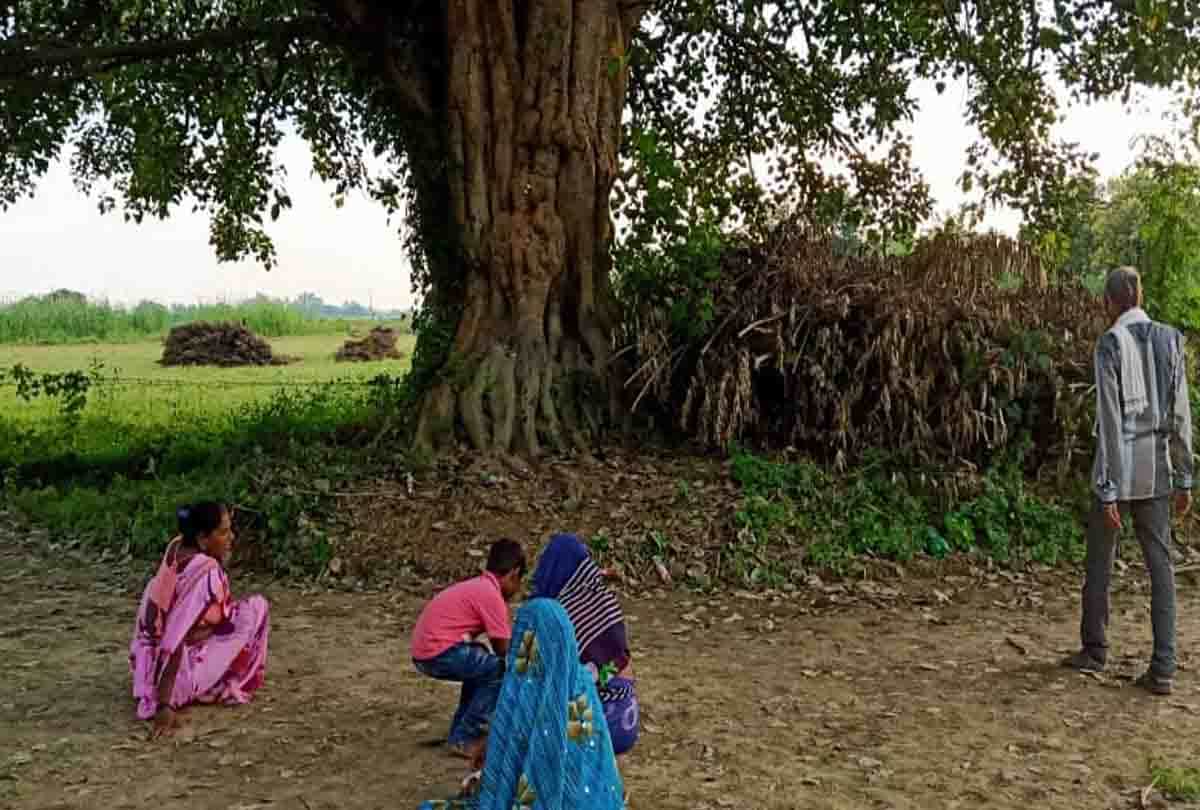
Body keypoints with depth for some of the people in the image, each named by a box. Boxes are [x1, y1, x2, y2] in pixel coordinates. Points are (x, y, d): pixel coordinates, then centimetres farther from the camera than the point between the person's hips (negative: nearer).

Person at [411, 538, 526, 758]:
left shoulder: (477, 586, 18)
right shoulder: (491, 594, -10)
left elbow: (498, 646, 24)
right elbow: (505, 650, -7)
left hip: (425, 650, 10)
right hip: (438, 652, -10)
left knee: (483, 664, 27)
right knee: (499, 670, -6)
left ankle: (460, 730, 25)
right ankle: (465, 738, 0)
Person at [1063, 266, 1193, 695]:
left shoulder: (1110, 344, -11)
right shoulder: (1171, 341, 5)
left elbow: (1109, 421, -14)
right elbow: (1181, 416, 5)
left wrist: (1106, 491, -13)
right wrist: (1184, 479, 11)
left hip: (1119, 472, -4)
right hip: (1157, 473, 4)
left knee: (1099, 561, 10)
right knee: (1161, 565, 4)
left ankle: (1094, 650, 22)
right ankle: (1163, 667, 1)